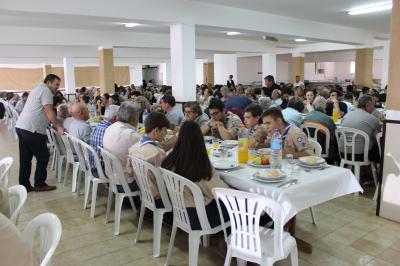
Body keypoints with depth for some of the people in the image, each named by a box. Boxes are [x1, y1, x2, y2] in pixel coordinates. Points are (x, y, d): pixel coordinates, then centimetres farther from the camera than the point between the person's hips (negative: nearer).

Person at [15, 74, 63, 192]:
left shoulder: (38, 89, 24)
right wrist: (58, 127, -18)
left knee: (25, 159, 12)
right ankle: (39, 184, 10)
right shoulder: (46, 90, -6)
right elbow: (48, 111, -16)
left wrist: (55, 125, 24)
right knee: (43, 156, 1)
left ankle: (24, 185, 18)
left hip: (21, 126, 10)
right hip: (32, 129, -10)